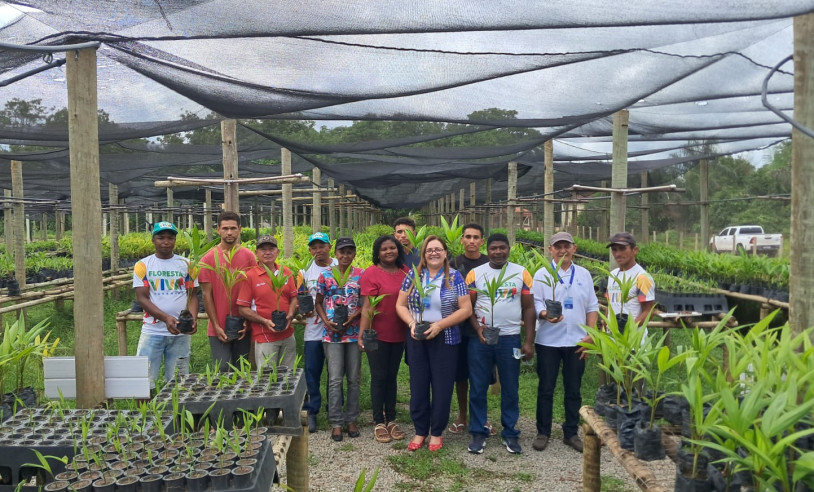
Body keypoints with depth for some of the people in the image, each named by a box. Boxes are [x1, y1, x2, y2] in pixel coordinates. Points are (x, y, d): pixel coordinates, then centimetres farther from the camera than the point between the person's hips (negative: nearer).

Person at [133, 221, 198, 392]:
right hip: (152, 331, -1)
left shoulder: (186, 264, 7)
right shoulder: (143, 265, 2)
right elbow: (142, 297, -5)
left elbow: (192, 294, 6)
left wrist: (193, 318, -14)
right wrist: (166, 318, -20)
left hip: (181, 332, 1)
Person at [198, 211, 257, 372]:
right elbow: (207, 294, -1)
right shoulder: (208, 259, -2)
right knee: (223, 369, -5)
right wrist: (216, 326, -6)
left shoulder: (248, 256, 1)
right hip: (219, 328, -1)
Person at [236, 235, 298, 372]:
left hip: (288, 335, 4)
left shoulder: (286, 272, 8)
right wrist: (265, 321, -16)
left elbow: (294, 298, 12)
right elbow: (243, 309, -6)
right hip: (264, 337, -4)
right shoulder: (249, 276, -5)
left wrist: (290, 316, -7)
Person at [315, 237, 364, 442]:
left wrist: (354, 315, -13)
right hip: (332, 333, 0)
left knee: (354, 379, 8)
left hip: (354, 332, 1)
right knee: (335, 379, -1)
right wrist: (326, 321, -6)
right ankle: (336, 422, 9)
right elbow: (318, 303, 10)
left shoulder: (361, 275, 2)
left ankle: (351, 419, 20)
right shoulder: (325, 275, 3)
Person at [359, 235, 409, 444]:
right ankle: (379, 423, 17)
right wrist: (362, 333, -20)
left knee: (392, 377, 15)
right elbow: (367, 307, -14)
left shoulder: (405, 272, 4)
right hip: (378, 334, -5)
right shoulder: (371, 273, -11)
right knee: (379, 377, 5)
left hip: (399, 334, 5)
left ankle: (391, 420, 26)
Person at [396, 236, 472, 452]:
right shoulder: (413, 276, 3)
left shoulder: (454, 277, -4)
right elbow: (400, 305, 6)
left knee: (442, 386, 5)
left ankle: (437, 432, 22)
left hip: (445, 340, -2)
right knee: (418, 385, 9)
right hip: (417, 339, 2)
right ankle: (420, 431, 24)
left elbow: (466, 309, -7)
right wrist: (412, 322, -13)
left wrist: (439, 325, -16)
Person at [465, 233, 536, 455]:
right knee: (477, 388, 6)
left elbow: (529, 308, 3)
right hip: (480, 339, 0)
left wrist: (529, 341, -2)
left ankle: (510, 434, 21)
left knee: (510, 389, 8)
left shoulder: (521, 273, 2)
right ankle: (478, 433, 18)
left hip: (510, 339, 0)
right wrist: (477, 328, -15)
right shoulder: (475, 274, 2)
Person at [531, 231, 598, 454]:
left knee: (573, 390, 10)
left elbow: (592, 307, 10)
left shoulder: (584, 274, 8)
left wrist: (591, 334, 0)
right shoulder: (542, 274, 0)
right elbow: (535, 302, -6)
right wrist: (545, 314, -27)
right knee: (546, 388, 6)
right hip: (548, 341, -2)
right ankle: (543, 432, 18)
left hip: (576, 341, 2)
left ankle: (571, 433, 23)